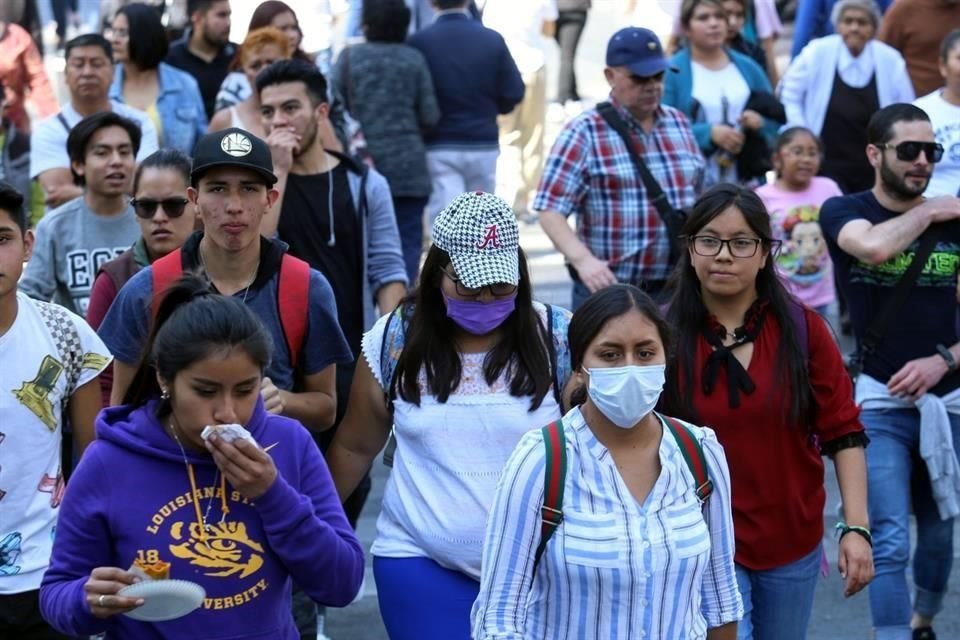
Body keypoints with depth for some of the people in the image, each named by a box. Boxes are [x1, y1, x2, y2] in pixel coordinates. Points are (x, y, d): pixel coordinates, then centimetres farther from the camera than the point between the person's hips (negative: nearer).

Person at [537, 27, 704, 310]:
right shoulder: (584, 133, -6)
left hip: (678, 289, 5)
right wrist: (582, 259, -26)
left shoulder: (680, 124, 12)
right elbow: (550, 209, -12)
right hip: (609, 289, -5)